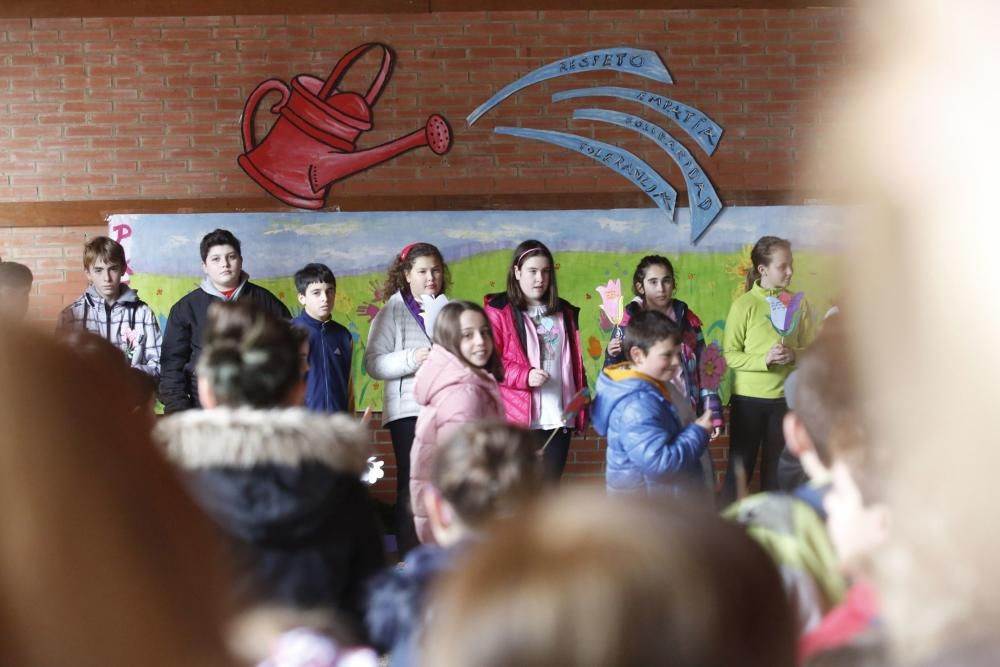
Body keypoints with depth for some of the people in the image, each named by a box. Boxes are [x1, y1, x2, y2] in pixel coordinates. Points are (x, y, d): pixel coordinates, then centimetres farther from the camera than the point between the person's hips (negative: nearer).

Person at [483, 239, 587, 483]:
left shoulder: (564, 312, 17)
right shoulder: (498, 311, -1)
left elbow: (575, 363, 22)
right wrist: (525, 376, -20)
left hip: (559, 417, 5)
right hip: (519, 417, -5)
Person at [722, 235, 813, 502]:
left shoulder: (798, 304, 1)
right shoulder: (744, 305, -8)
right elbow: (729, 355, -11)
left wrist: (795, 355, -16)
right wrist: (764, 359, -23)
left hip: (785, 398, 3)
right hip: (748, 399, -3)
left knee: (776, 469, 12)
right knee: (740, 468, 5)